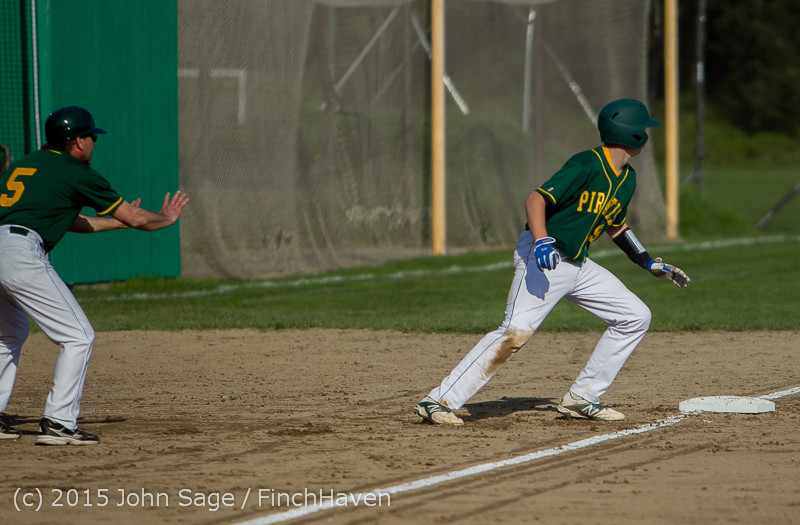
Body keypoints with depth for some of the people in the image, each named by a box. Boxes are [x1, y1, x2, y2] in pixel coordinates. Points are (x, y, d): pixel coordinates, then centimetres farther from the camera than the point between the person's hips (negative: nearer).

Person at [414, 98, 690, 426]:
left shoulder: (627, 179, 11)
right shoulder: (587, 165, -16)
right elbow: (536, 199, -24)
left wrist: (651, 264, 25)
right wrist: (542, 240, -39)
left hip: (577, 264, 9)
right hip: (543, 260, -9)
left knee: (635, 317, 6)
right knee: (516, 332, -22)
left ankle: (581, 399, 9)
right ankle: (439, 401, -22)